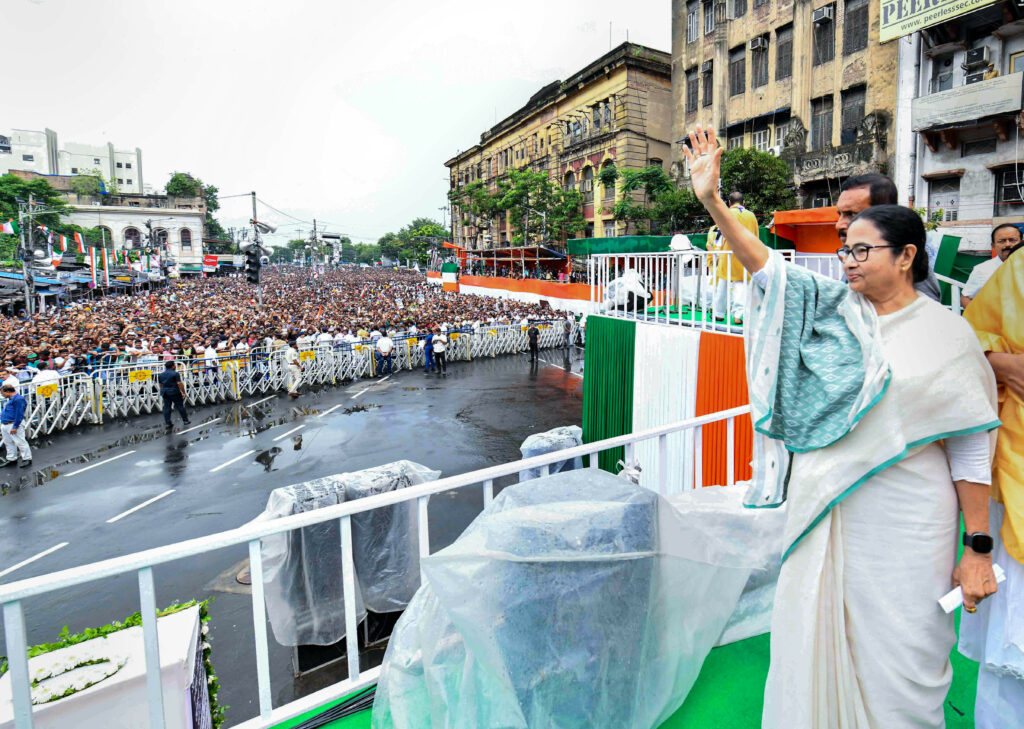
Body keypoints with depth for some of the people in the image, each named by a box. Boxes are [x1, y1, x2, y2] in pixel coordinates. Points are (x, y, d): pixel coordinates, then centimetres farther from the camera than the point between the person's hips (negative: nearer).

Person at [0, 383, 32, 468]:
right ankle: (11, 459, 26)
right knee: (8, 442, 16)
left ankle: (27, 458, 3)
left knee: (20, 442, -5)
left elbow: (19, 414, -21)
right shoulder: (10, 399, 15)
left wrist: (15, 427, -22)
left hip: (13, 425, -10)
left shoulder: (18, 399, -17)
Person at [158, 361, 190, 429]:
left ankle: (167, 423, 5)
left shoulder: (160, 375, 11)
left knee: (167, 408, 6)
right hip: (174, 392, -6)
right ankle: (185, 420, 8)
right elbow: (179, 384, -15)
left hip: (165, 393, 6)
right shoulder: (175, 373, -9)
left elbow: (160, 385, 16)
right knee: (180, 406, 3)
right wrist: (183, 392, -13)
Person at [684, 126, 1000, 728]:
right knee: (811, 635, 14)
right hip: (823, 509, 3)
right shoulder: (830, 307, 4)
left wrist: (978, 549, -4)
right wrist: (712, 200, -18)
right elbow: (764, 264, -7)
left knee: (898, 655, 9)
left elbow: (971, 451, -4)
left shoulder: (947, 334, -4)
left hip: (904, 523, -3)